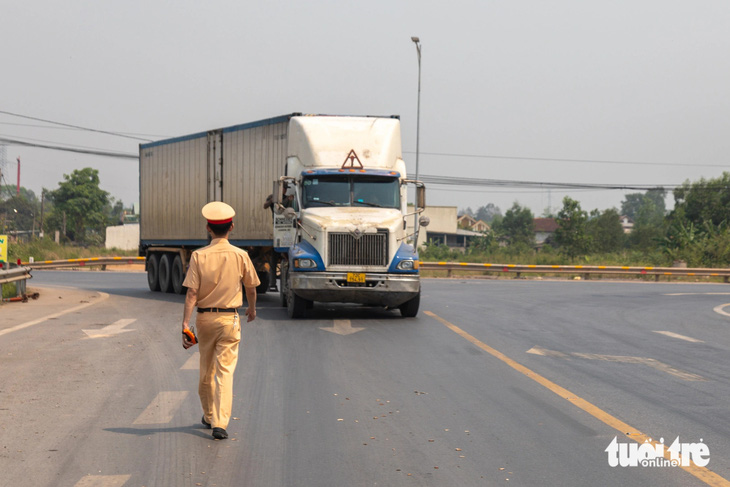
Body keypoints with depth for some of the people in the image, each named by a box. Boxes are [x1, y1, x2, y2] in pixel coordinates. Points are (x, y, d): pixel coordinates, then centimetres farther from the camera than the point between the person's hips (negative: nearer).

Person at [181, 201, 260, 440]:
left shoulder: (199, 256, -6)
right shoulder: (240, 255, -6)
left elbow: (191, 293, -11)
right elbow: (251, 287, 7)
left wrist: (185, 323, -11)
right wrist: (252, 308, 26)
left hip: (204, 317, 2)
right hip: (229, 318, -1)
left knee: (206, 370, 17)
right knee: (225, 371, -3)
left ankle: (209, 416, 32)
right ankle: (220, 423, -14)